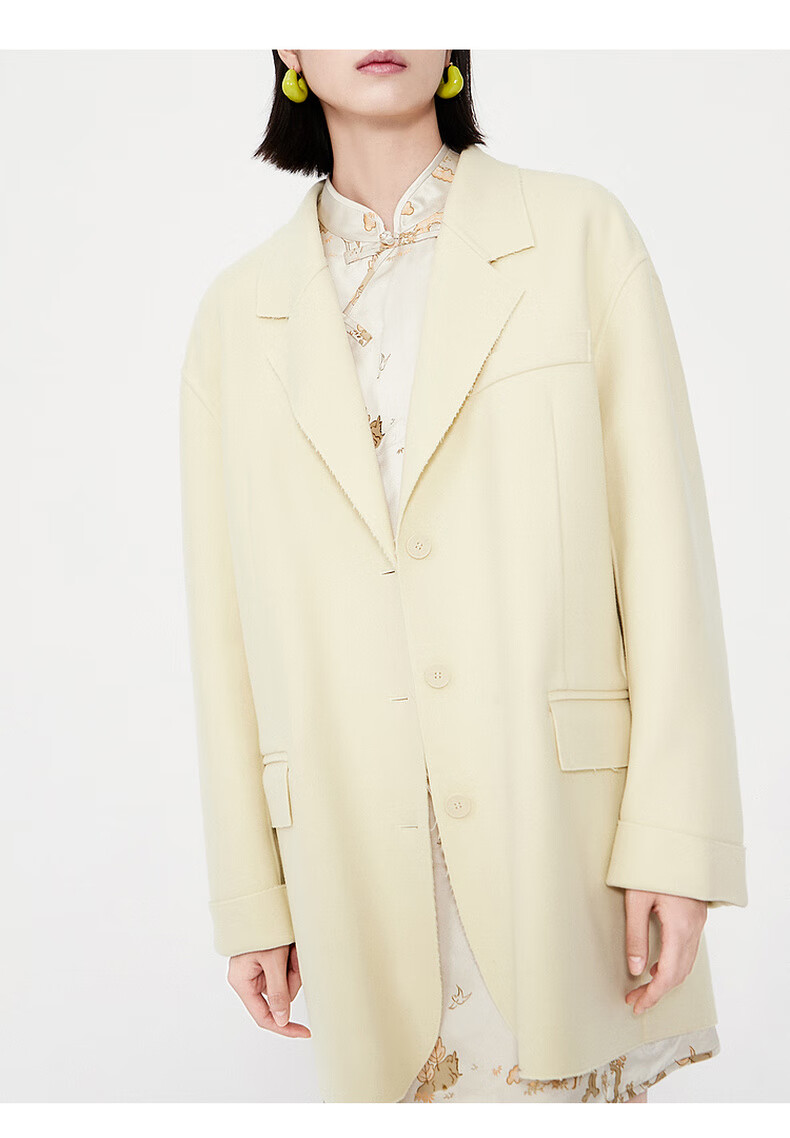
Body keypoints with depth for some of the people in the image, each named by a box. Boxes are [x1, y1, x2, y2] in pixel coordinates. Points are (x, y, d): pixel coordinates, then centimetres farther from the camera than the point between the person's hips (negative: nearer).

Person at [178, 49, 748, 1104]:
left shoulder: (577, 230, 3)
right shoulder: (238, 312, 8)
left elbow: (664, 537, -2)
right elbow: (228, 617, 7)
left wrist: (677, 842, -8)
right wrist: (251, 897, 6)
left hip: (566, 833, -1)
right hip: (361, 861, 2)